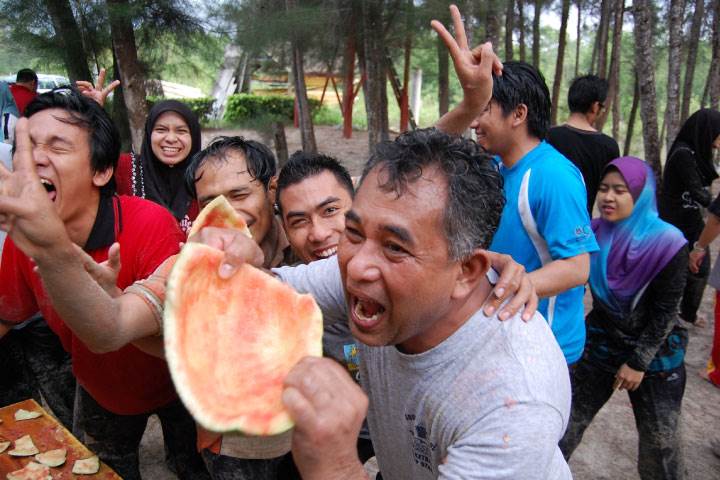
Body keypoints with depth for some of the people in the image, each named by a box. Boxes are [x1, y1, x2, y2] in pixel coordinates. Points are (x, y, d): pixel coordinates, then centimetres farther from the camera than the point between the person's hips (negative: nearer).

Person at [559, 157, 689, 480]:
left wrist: (638, 362, -13)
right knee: (566, 421, 8)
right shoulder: (594, 233, -8)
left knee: (660, 441, 10)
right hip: (600, 344, 3)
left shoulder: (667, 244, -17)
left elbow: (664, 313, -14)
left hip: (654, 353, -3)